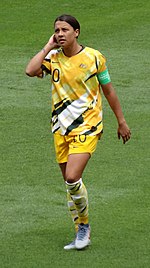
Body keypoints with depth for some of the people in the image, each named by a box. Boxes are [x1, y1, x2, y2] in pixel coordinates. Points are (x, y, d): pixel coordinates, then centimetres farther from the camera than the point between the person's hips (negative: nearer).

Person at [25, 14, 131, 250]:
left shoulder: (94, 57, -5)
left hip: (87, 126, -4)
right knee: (70, 182, 8)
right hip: (60, 128, 4)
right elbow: (31, 71, -19)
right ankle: (82, 235, 21)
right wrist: (49, 47, -11)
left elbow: (108, 91, 5)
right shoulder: (53, 58, 2)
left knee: (72, 178, -19)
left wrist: (121, 122, 10)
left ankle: (84, 224, 4)